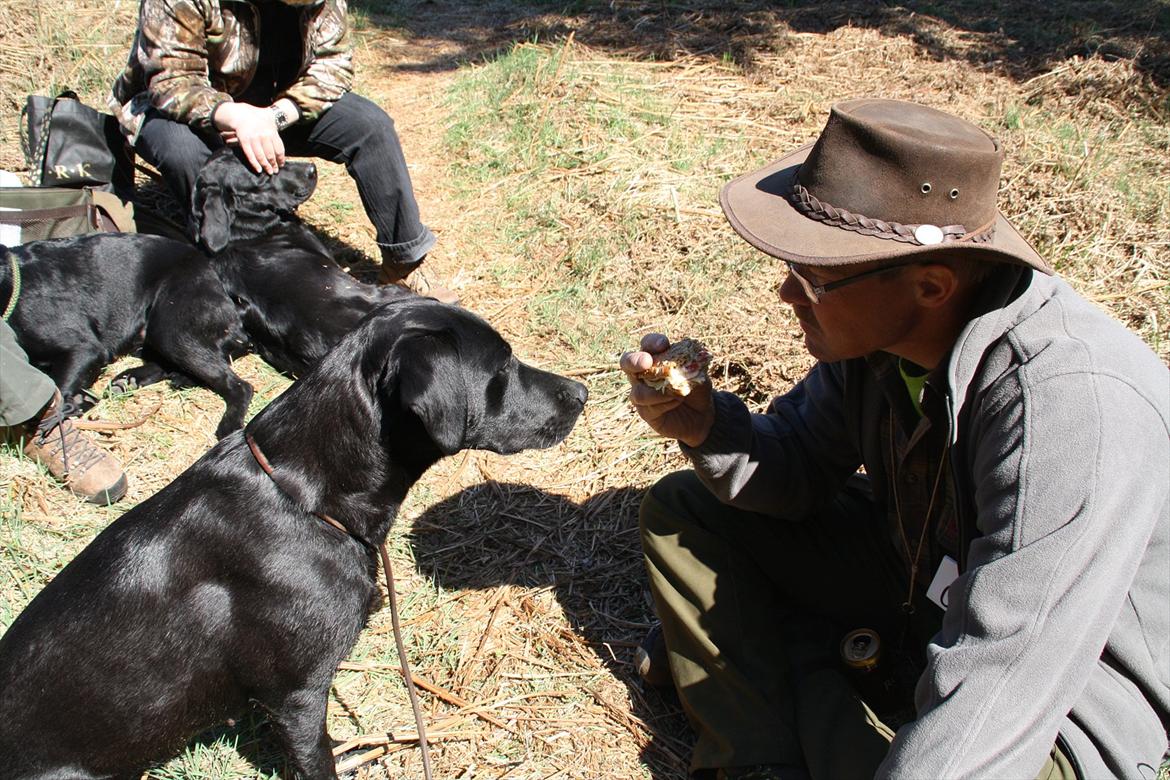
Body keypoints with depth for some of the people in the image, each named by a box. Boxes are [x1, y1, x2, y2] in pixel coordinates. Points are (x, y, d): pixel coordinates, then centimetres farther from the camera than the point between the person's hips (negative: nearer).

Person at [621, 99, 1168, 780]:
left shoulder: (1071, 402, -36)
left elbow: (993, 695, -37)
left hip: (1061, 693, -6)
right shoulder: (878, 326, -13)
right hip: (920, 577, 7)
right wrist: (707, 428, -18)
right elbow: (804, 469, 1)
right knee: (680, 509, 4)